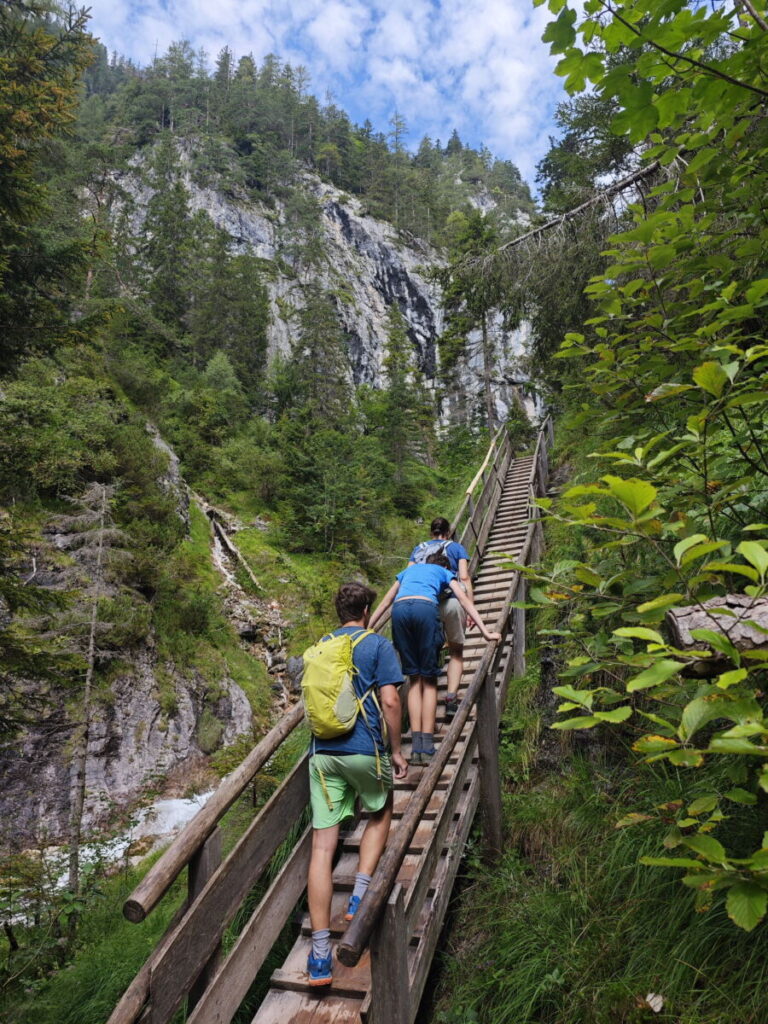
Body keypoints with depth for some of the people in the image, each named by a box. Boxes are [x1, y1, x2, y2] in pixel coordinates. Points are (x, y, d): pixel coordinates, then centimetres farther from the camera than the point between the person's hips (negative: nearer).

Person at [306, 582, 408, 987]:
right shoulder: (378, 645, -2)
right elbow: (389, 701, -10)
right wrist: (396, 752, 0)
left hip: (323, 752, 3)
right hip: (364, 749, -3)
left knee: (322, 845, 3)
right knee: (380, 814, 26)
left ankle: (320, 955, 4)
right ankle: (359, 898, 18)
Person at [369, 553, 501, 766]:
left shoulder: (410, 569, 38)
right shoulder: (444, 572, 30)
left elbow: (385, 602, 39)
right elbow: (464, 600, 18)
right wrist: (486, 632, 14)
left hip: (399, 610, 3)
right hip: (426, 608, -3)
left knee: (415, 679, 11)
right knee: (429, 680, 6)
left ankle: (416, 747, 4)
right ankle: (427, 748, 0)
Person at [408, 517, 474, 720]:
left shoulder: (419, 549, 23)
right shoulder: (456, 547, 17)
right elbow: (464, 577, 3)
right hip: (451, 602, -2)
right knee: (456, 652, 15)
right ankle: (451, 698, -1)